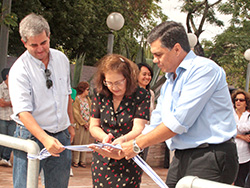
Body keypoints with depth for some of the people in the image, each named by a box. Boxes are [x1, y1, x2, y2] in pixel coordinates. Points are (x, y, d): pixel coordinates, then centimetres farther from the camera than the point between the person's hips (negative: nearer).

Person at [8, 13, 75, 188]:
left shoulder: (62, 59, 5)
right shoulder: (19, 70, -14)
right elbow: (23, 111, -23)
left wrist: (71, 124, 23)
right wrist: (45, 139, -35)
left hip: (61, 135, 5)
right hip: (31, 135, -5)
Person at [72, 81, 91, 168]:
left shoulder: (88, 99, 13)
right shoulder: (76, 99, -8)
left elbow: (90, 111, 13)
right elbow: (76, 114, -11)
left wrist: (88, 123, 0)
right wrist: (83, 123, -10)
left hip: (87, 124, 6)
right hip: (79, 125, -6)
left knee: (85, 143, 7)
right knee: (77, 143, -2)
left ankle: (82, 161, 13)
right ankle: (75, 161, 6)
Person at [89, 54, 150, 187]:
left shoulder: (141, 96, -8)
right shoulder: (100, 94, 2)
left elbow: (138, 129, -15)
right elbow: (93, 126, 5)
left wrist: (123, 139, -37)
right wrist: (104, 137, -17)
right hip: (102, 161, 3)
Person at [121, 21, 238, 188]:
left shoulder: (204, 69, -11)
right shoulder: (169, 84, 19)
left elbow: (179, 122, -17)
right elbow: (155, 126, 21)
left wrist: (137, 145, -10)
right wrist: (123, 145, 6)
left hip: (210, 159, -8)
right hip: (181, 159, 8)